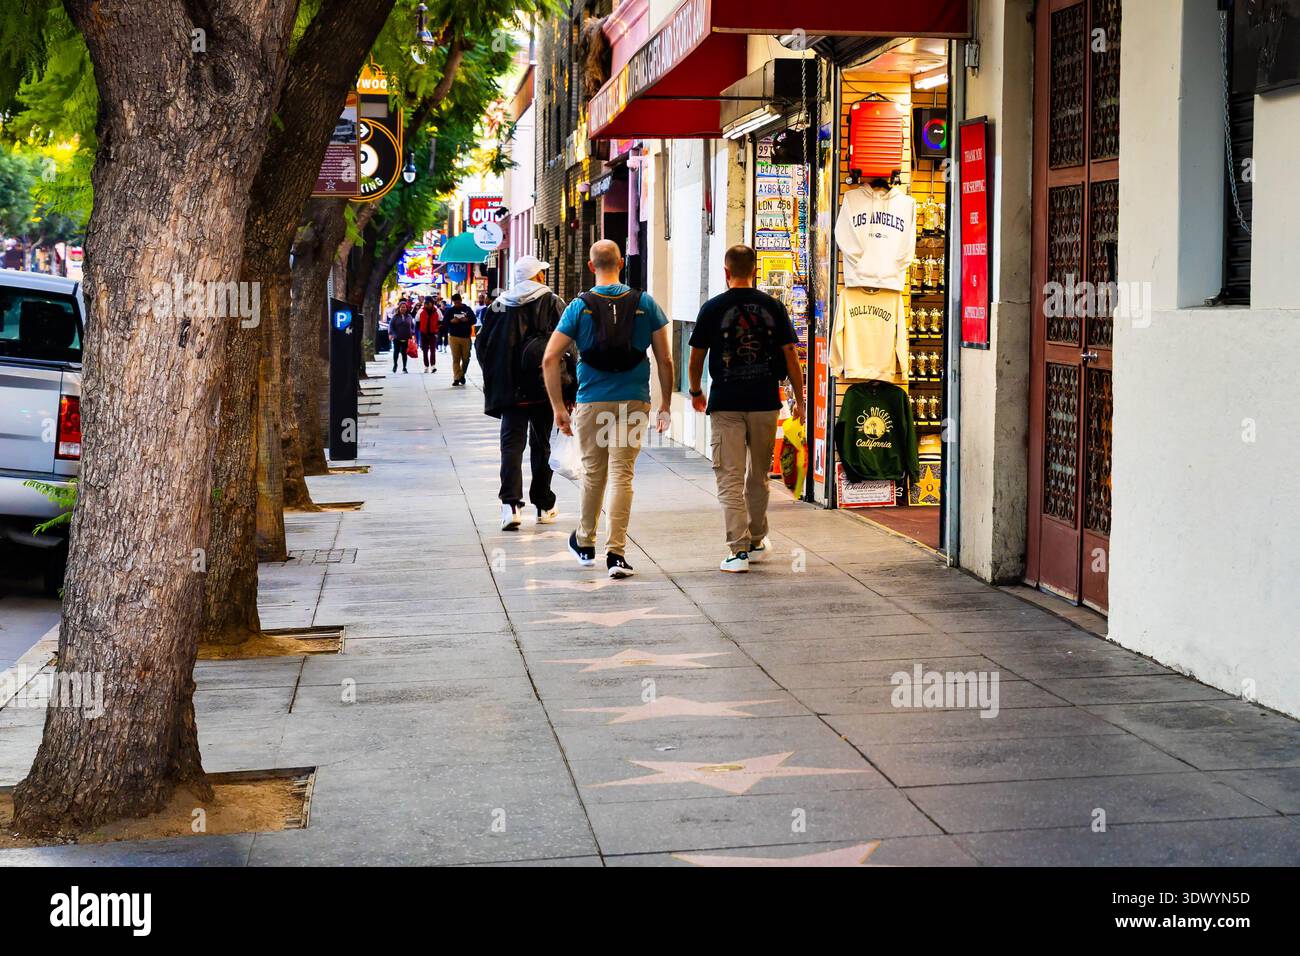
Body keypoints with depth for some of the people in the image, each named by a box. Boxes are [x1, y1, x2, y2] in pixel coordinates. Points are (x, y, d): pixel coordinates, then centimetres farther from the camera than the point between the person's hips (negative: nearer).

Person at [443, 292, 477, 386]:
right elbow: (444, 322, 3)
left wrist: (467, 320, -15)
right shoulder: (450, 310, 6)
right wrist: (451, 321, -16)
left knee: (466, 358, 3)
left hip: (466, 337, 1)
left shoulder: (467, 309, 6)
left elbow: (474, 320, 6)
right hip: (454, 337, -1)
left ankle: (462, 374, 25)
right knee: (456, 359, -3)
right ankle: (457, 378, 0)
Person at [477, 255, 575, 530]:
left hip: (510, 388, 1)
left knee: (512, 443, -1)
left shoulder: (499, 306, 5)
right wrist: (571, 387, -3)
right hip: (544, 387, -1)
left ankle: (511, 504, -19)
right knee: (541, 445, 12)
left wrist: (495, 381, 15)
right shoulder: (552, 303, -1)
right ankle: (544, 506, 19)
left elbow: (482, 345, 7)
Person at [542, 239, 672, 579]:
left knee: (593, 473, 15)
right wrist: (665, 405, 10)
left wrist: (558, 408, 0)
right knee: (622, 475, 0)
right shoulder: (645, 303, -1)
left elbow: (550, 359, -6)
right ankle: (616, 552, -4)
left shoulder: (579, 306, -1)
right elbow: (665, 360, 0)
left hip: (591, 402, 1)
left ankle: (585, 543, 31)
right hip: (634, 402, -1)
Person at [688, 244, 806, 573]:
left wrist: (696, 392, 20)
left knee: (730, 479, -1)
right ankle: (756, 542, 29)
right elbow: (790, 355, 2)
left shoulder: (712, 308, -3)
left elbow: (696, 357, 3)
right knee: (758, 477, 18)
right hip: (765, 402, 3)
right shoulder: (773, 307, 2)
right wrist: (799, 398, 11)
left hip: (726, 404, -3)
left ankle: (738, 551, -9)